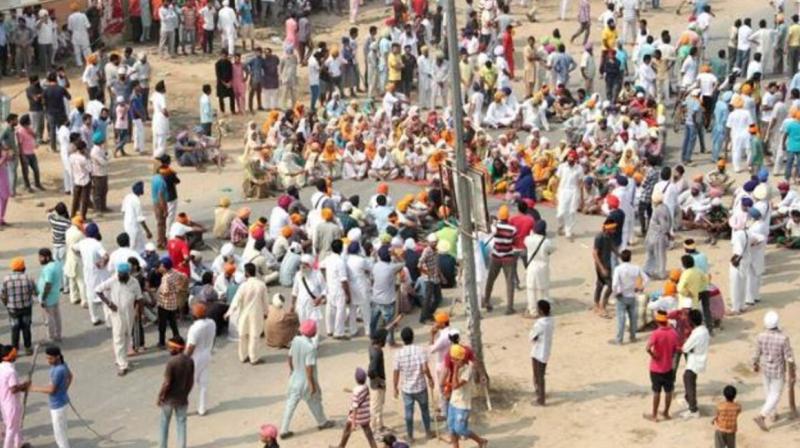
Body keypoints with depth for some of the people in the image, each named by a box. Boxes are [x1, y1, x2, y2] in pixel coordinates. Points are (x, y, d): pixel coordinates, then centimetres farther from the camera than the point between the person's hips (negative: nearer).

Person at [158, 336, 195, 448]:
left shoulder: (171, 362, -23)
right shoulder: (189, 361, -5)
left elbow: (166, 383, -21)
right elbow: (191, 381, 2)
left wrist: (160, 397, -8)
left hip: (169, 399, -4)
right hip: (182, 399, 4)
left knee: (164, 423, 15)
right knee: (181, 424, 13)